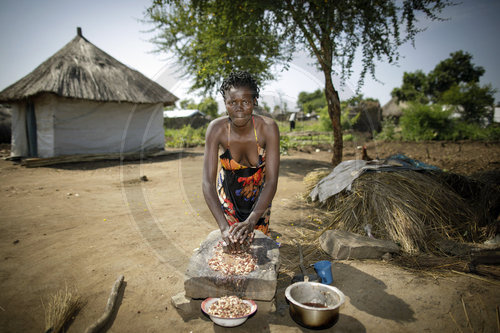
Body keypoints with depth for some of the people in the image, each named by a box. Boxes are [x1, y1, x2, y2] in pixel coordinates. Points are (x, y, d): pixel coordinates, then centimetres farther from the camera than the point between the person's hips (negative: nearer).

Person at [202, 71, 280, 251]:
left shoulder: (268, 128, -31)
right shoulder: (216, 129, -31)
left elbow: (272, 181, -32)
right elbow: (208, 183, -34)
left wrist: (251, 221, -45)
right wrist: (224, 227, -45)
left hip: (259, 191, 0)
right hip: (228, 190, 0)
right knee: (230, 241, 10)